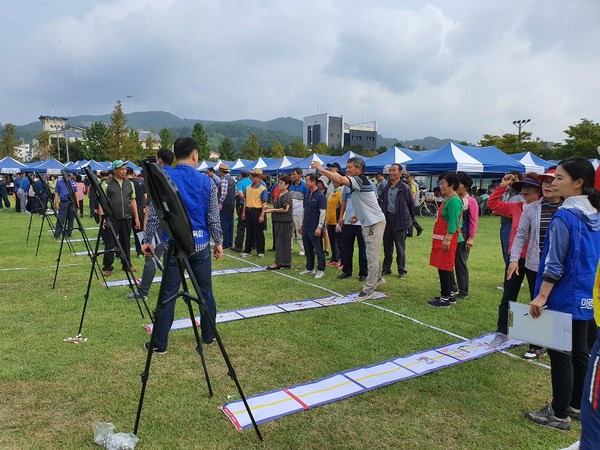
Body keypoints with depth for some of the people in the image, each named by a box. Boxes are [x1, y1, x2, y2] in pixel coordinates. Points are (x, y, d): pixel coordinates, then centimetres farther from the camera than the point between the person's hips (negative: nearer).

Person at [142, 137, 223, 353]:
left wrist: (147, 240, 6)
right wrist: (218, 242, 12)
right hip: (201, 245, 1)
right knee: (206, 291, 13)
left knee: (168, 294, 4)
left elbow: (154, 213, -3)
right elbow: (213, 217, 2)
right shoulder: (207, 182, 0)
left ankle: (160, 343, 12)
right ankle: (208, 336, 25)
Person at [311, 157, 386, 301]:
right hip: (368, 223, 10)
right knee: (374, 254, 22)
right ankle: (377, 279, 39)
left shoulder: (360, 180, -19)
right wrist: (358, 214, 13)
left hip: (374, 223, -10)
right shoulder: (358, 182, 11)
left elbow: (340, 179, -35)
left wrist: (320, 168, -33)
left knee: (372, 256, -5)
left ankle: (369, 289, 0)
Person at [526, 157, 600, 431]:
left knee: (560, 353, 2)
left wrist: (542, 296, -15)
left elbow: (555, 263, -20)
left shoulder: (565, 216, -19)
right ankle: (576, 405, 32)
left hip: (565, 296, -8)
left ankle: (559, 414, 14)